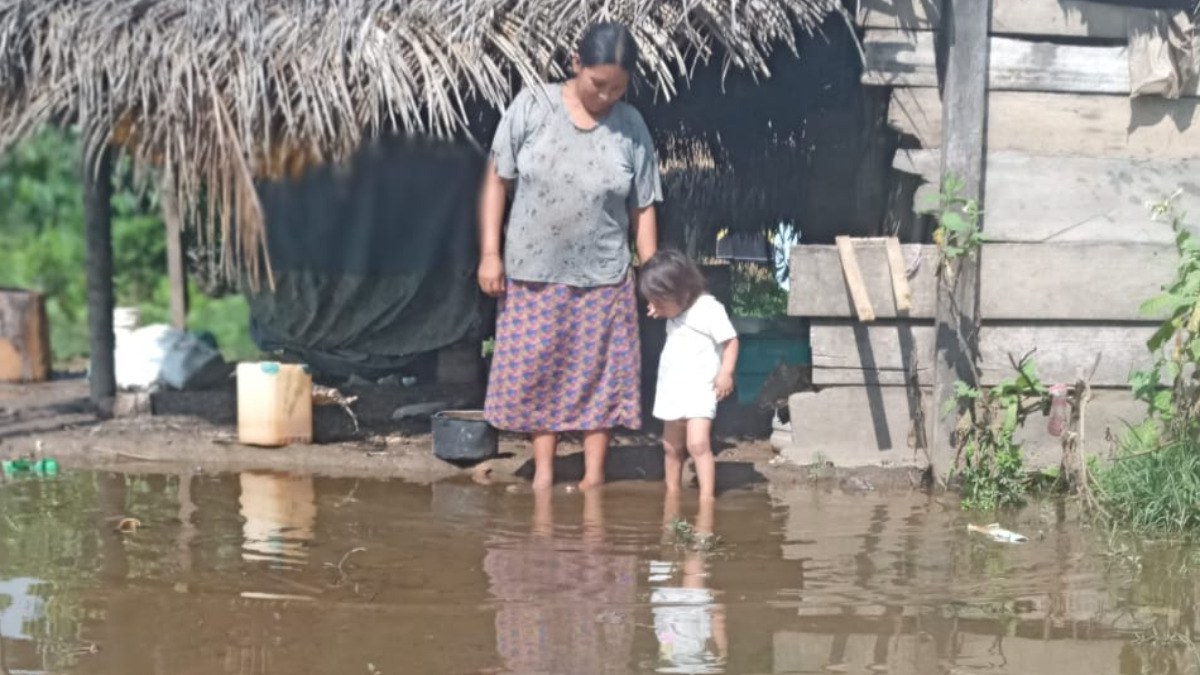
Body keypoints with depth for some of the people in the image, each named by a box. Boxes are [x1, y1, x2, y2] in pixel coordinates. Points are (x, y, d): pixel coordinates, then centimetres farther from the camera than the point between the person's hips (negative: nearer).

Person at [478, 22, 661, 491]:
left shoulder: (632, 127, -4)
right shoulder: (532, 106, -8)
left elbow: (642, 209, 1)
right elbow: (497, 180, -3)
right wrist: (490, 253, -7)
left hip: (603, 277, 0)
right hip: (533, 273, 0)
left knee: (599, 375, 3)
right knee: (535, 373, 4)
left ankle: (594, 476, 11)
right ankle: (543, 472, 14)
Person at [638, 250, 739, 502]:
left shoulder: (709, 309, -15)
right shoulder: (675, 312, 9)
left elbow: (730, 340, -13)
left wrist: (726, 372, -23)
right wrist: (659, 311, 11)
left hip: (699, 389, -8)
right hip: (671, 388, 8)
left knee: (698, 443, -21)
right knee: (672, 447, 15)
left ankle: (707, 497, -23)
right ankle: (672, 495, 26)